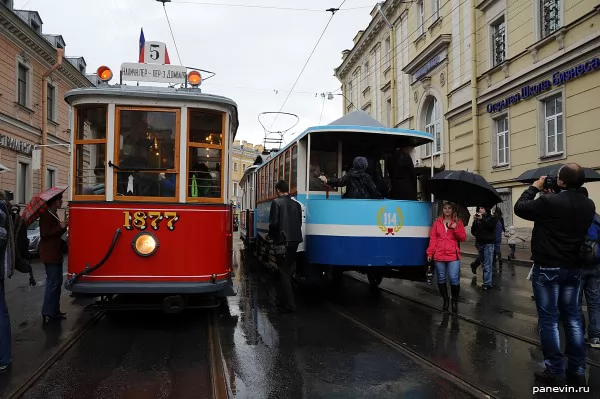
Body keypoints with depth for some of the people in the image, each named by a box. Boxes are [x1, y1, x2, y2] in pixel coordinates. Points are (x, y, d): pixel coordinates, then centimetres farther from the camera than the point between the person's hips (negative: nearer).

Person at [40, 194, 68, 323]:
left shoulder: (53, 215, 15)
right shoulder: (46, 215, -14)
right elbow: (44, 233, -22)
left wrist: (64, 226, 7)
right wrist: (60, 227, -22)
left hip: (56, 254, 10)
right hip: (49, 254, -10)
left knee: (57, 282, 13)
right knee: (52, 283, -8)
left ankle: (54, 310, 19)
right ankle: (47, 312, -4)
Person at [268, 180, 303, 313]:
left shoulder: (276, 202, -8)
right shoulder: (297, 204, 7)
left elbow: (274, 222, -14)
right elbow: (299, 222, 9)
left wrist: (271, 236, 4)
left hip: (282, 241, -5)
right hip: (295, 240, 6)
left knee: (283, 272, 1)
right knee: (289, 271, 15)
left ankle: (289, 304, 0)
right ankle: (285, 301, 25)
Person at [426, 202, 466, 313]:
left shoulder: (458, 221, 8)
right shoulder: (437, 222, 10)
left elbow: (463, 238, 5)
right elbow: (432, 238, 6)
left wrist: (455, 228, -11)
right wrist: (430, 253, 0)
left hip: (453, 255, -1)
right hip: (439, 256, 2)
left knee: (454, 279, -9)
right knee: (441, 279, 6)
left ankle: (455, 301, 9)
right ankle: (445, 300, 21)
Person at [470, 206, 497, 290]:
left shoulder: (492, 218, 2)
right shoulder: (477, 219, 10)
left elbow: (491, 226, -18)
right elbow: (473, 231, 4)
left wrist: (482, 219, -19)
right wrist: (475, 221, -8)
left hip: (488, 243, -4)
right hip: (480, 243, 4)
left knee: (487, 265, -7)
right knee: (484, 263, 10)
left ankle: (487, 284, -5)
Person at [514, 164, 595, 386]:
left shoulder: (549, 202, -20)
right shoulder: (588, 205, 0)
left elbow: (519, 208, -6)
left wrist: (535, 188, 5)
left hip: (548, 268, -6)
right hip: (574, 268, 6)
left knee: (548, 320, 3)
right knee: (573, 319, 14)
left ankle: (555, 372, 7)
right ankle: (577, 371, 19)